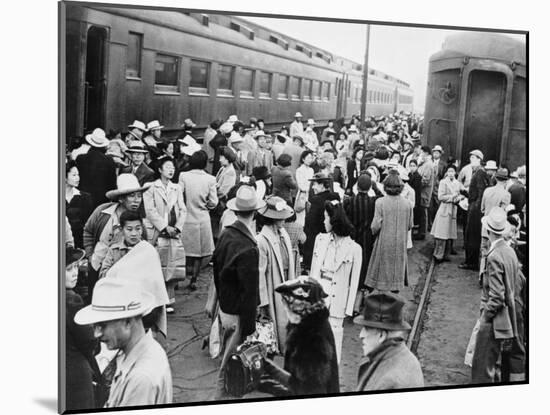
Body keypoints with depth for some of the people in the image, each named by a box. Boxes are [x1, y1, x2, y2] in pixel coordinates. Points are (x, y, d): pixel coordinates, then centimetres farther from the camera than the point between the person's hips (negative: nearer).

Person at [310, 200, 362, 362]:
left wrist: (349, 309, -4)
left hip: (337, 300, -3)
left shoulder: (354, 248, -8)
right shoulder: (320, 239, 4)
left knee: (335, 334, 3)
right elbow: (313, 269, 9)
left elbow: (354, 281, -4)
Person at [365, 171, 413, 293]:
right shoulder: (407, 204, -9)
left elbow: (376, 225, -16)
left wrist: (374, 231, 5)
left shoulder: (380, 202, -17)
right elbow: (410, 225, 1)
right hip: (400, 243, 2)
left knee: (381, 268, 13)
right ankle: (395, 289, 25)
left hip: (384, 243, -2)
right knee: (397, 268, 17)